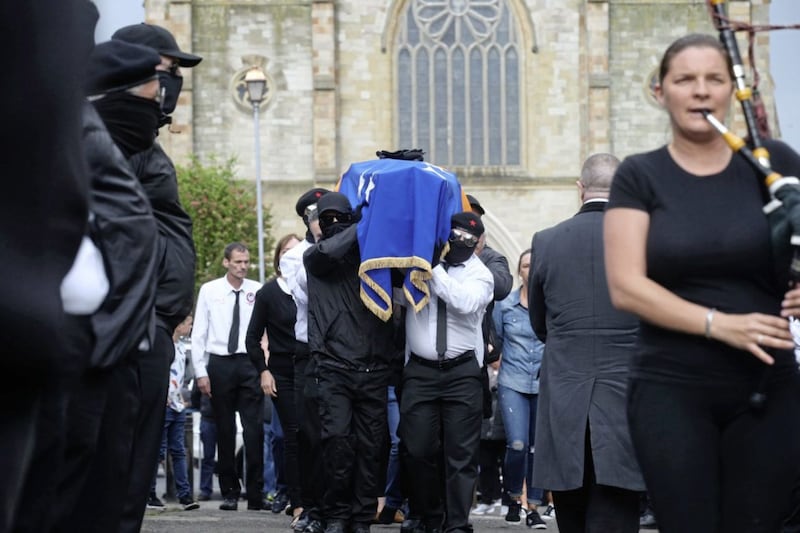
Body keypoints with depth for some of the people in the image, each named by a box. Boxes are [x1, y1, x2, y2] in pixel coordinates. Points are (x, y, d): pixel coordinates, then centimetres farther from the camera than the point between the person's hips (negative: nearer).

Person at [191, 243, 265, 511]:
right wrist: (200, 373, -2)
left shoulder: (257, 291, 0)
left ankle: (255, 494, -1)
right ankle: (229, 493, 15)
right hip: (220, 364, 1)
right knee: (225, 431, 7)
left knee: (254, 429, -6)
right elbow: (198, 333, 4)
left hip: (249, 363, -1)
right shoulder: (209, 290, 2)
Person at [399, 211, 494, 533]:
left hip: (462, 372, -1)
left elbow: (466, 302, -16)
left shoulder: (479, 274, 4)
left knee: (461, 453, -3)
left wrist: (433, 269, -13)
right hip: (420, 370, 1)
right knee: (419, 449, 2)